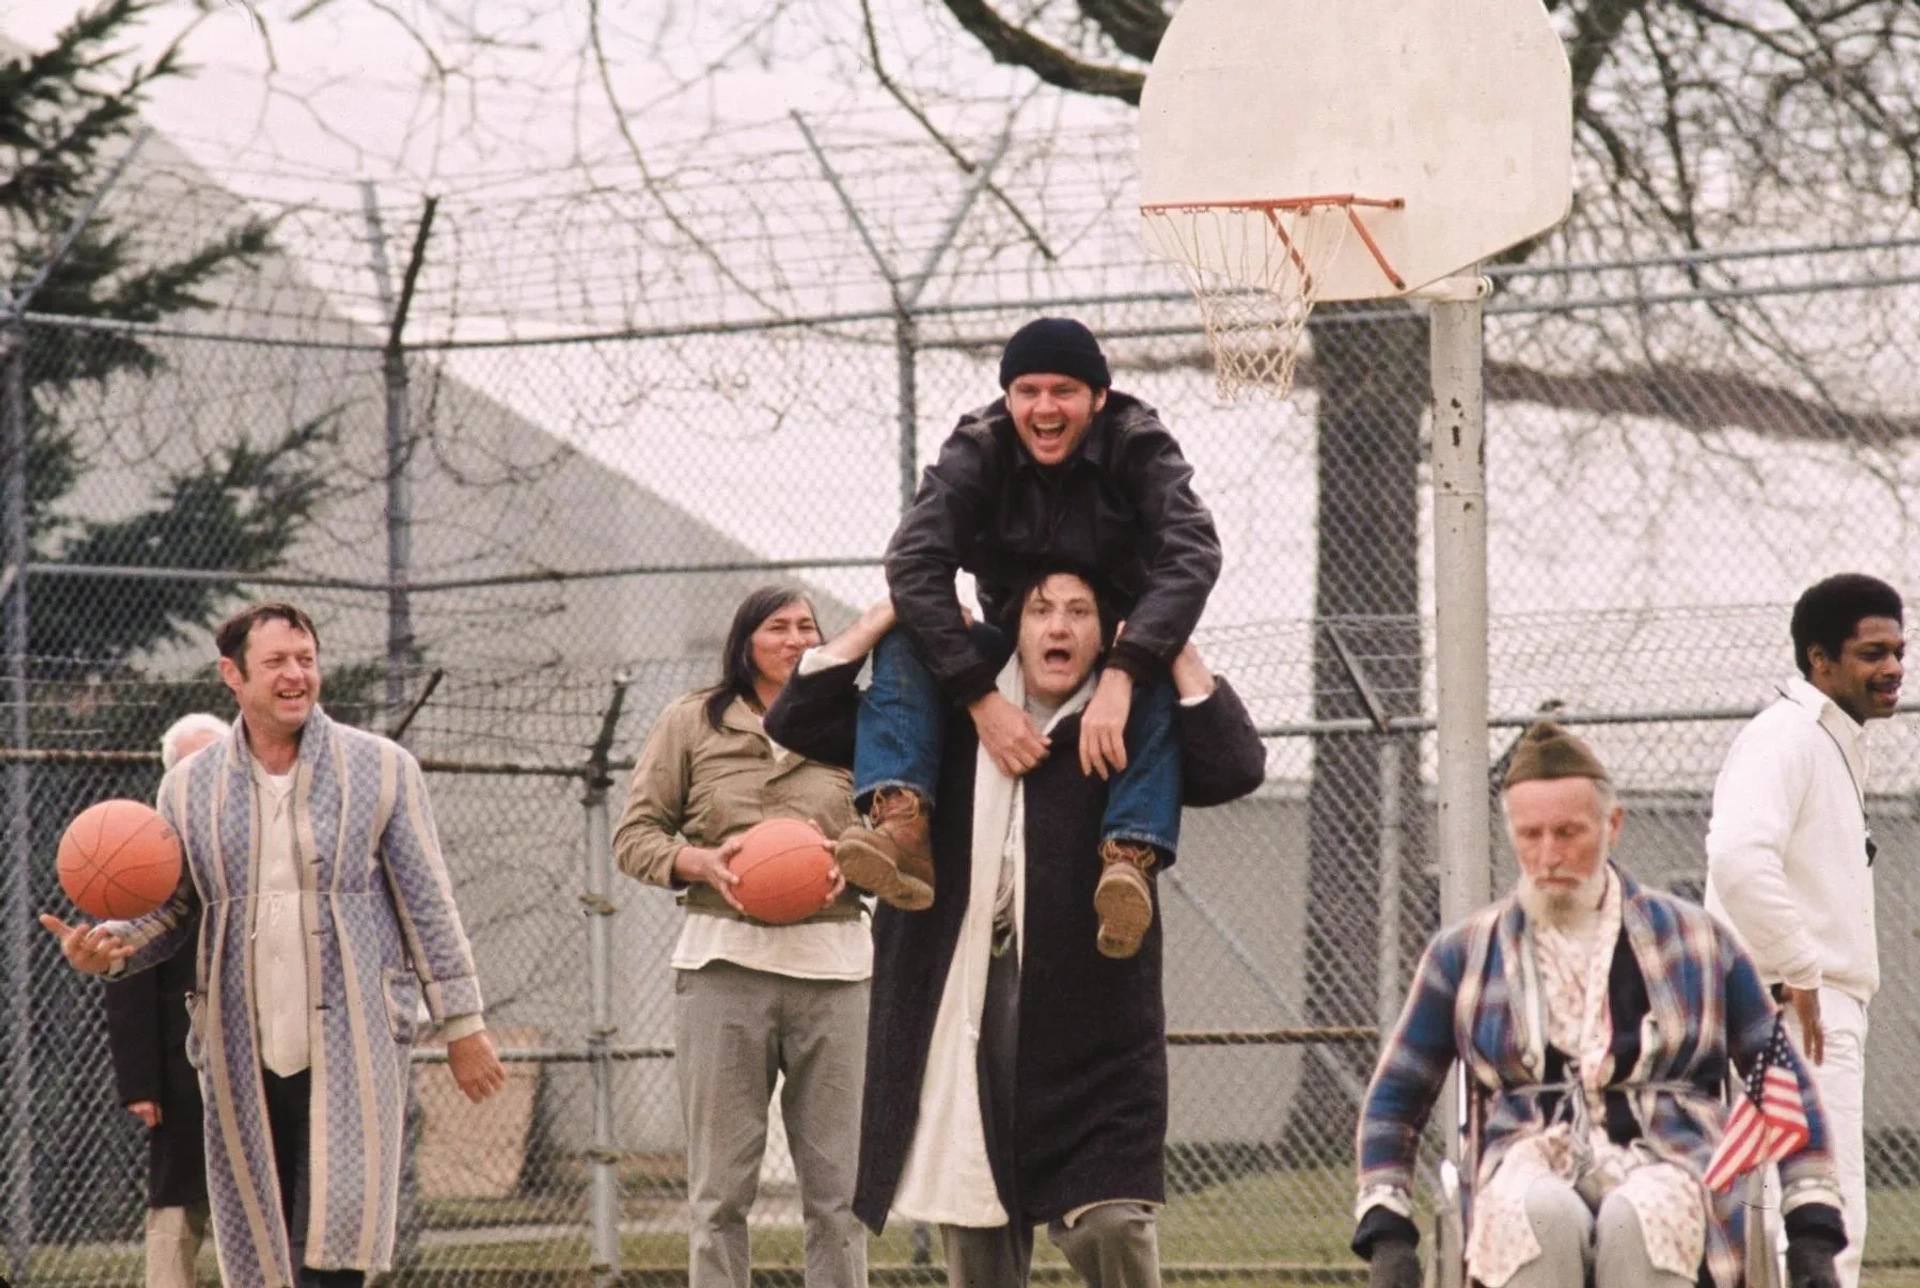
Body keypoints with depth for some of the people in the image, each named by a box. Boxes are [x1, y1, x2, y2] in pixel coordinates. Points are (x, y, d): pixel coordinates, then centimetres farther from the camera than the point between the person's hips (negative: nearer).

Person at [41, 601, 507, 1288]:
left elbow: (428, 903, 6)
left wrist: (462, 1025, 5)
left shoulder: (381, 768, 3)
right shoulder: (189, 787, 9)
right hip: (243, 1056, 2)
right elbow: (171, 913, 15)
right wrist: (110, 945, -7)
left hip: (352, 1044, -2)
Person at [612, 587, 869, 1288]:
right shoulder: (691, 723, 10)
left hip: (831, 962, 1)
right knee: (720, 1185, -2)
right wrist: (700, 862, -11)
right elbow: (634, 835, 9)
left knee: (838, 1184, 1)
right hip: (724, 959, -1)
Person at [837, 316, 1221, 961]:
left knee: (1165, 679, -36)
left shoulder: (1139, 446, -15)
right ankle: (899, 825, -44)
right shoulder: (978, 452, -13)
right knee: (905, 640, -24)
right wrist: (981, 698, -37)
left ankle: (1130, 855, -52)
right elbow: (913, 563, -26)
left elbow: (1193, 555, -30)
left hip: (1123, 657, -2)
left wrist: (1120, 678, -44)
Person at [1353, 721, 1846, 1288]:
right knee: (1544, 1218, -37)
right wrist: (1387, 1235, 8)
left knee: (1636, 1221, -38)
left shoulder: (1698, 942, 15)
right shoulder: (1465, 954, 15)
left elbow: (1786, 1083, 19)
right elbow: (1395, 1096, 21)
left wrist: (1812, 1232, 9)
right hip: (1531, 1169, 0)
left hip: (1670, 1169, 0)